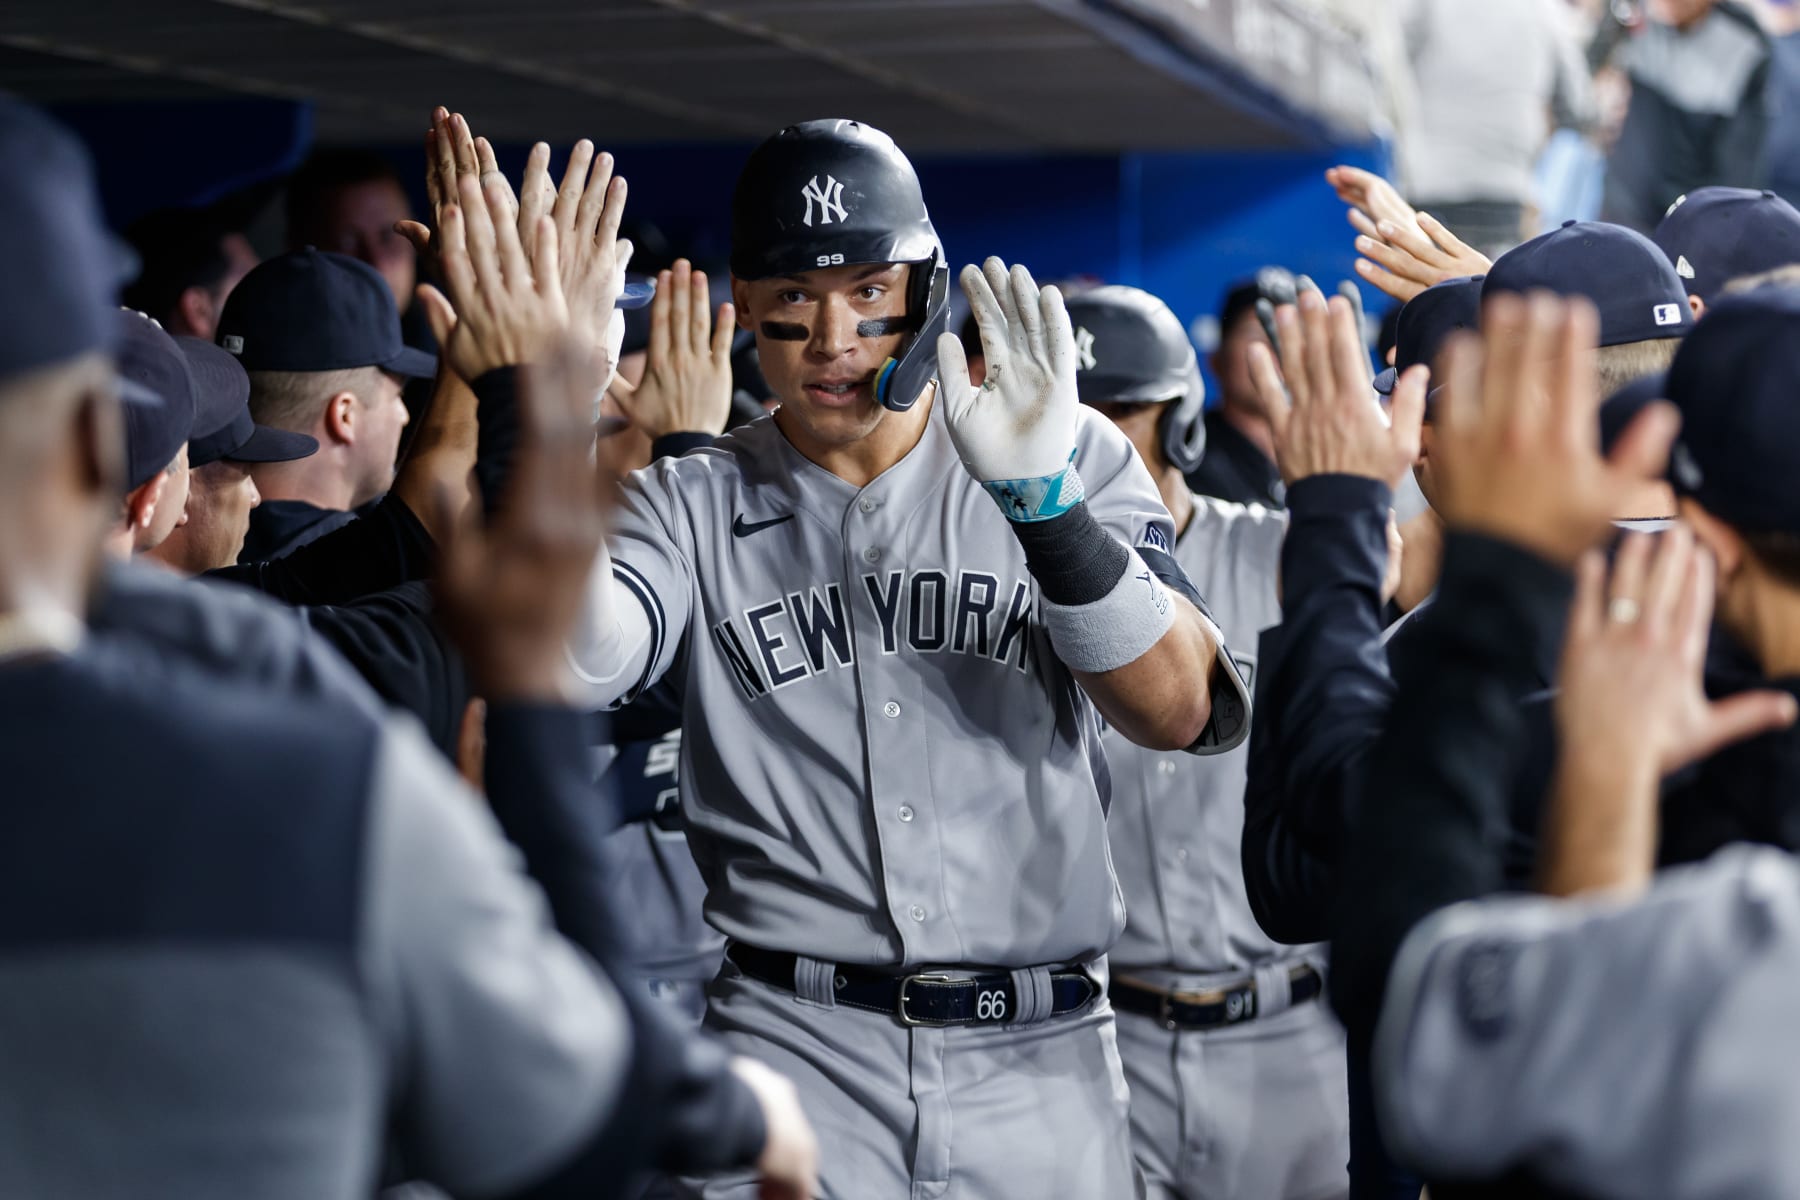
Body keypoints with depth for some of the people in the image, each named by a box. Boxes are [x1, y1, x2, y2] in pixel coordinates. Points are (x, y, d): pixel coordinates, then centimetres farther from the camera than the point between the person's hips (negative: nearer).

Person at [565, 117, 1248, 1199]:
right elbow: (573, 661, -14)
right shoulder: (697, 505, 6)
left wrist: (1043, 501, -22)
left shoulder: (1073, 461, 5)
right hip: (796, 1047, 0)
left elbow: (1182, 711, -9)